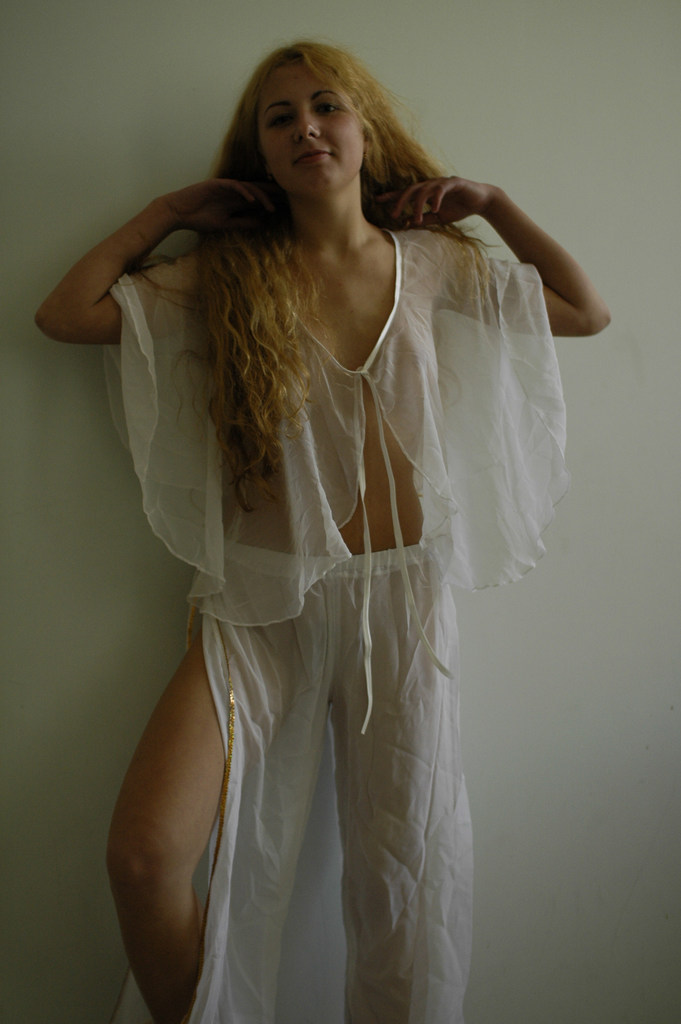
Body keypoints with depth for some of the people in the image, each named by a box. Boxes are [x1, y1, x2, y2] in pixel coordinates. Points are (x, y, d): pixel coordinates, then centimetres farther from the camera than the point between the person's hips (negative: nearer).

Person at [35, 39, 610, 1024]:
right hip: (262, 604, 0)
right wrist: (173, 208, 5)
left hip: (400, 593, 1)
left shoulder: (431, 261, 7)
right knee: (143, 857, -14)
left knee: (410, 874, 8)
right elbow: (65, 313, 2)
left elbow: (587, 311, 16)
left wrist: (493, 202, 11)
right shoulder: (227, 273, 4)